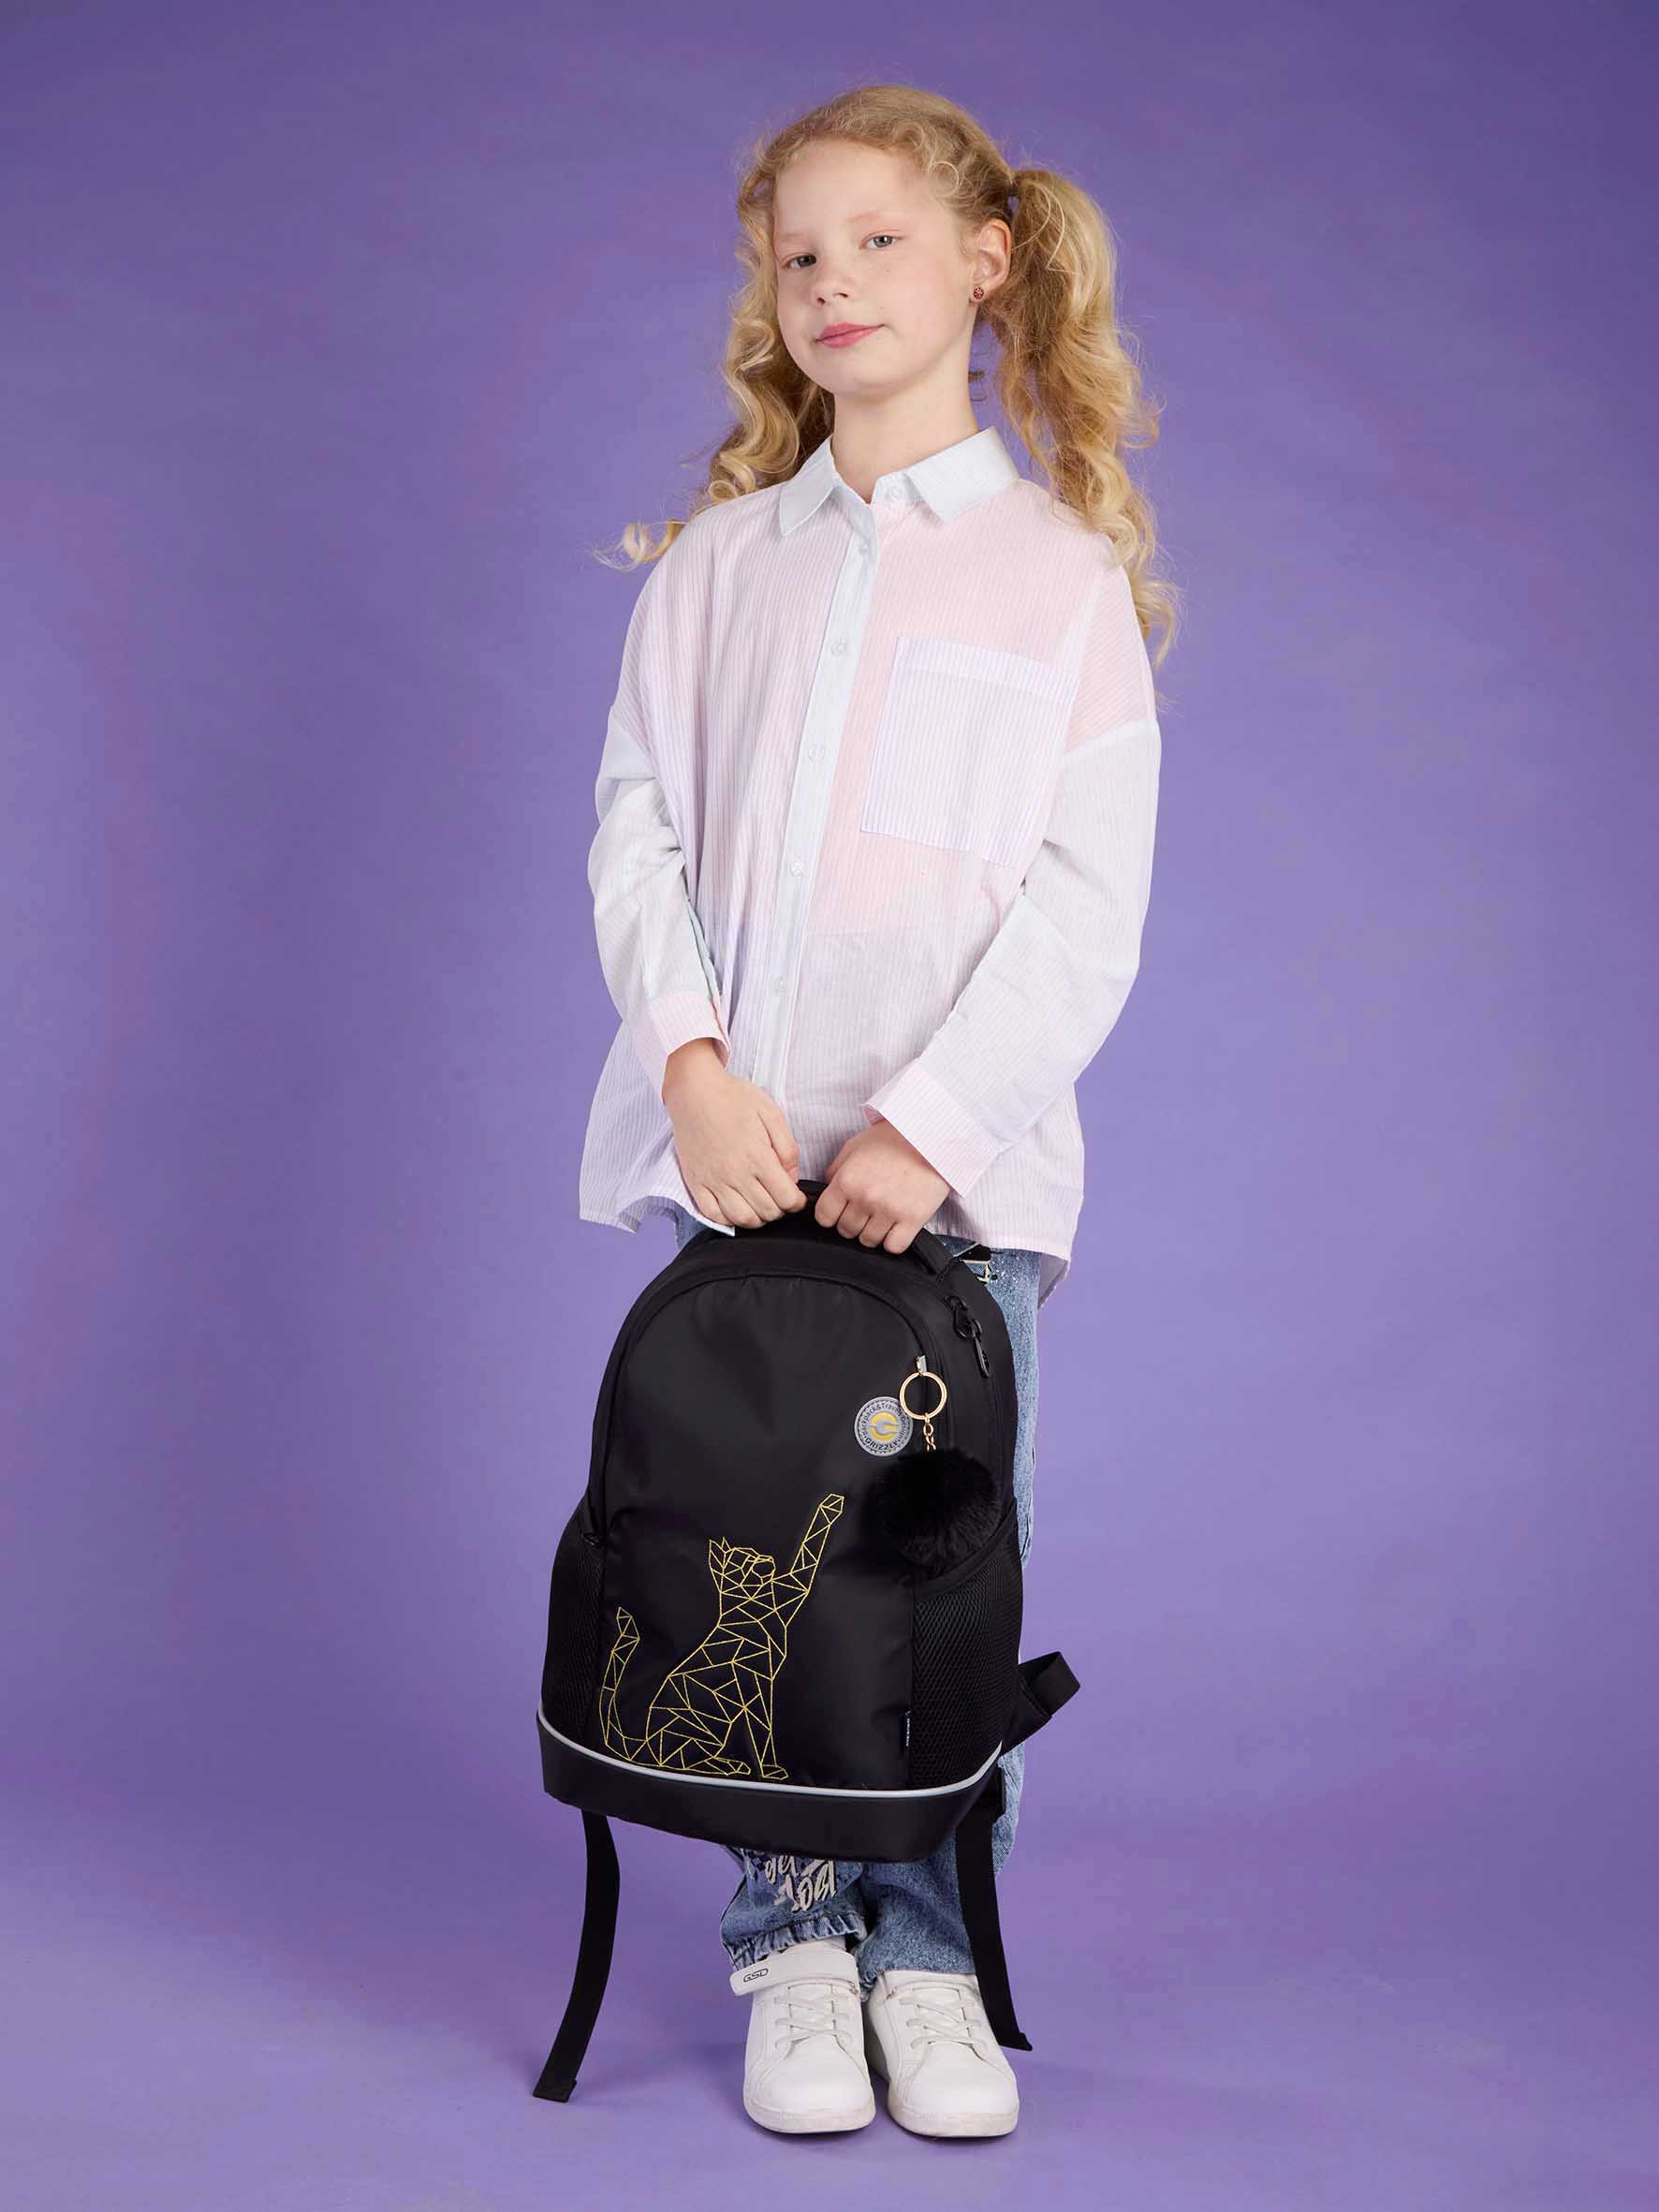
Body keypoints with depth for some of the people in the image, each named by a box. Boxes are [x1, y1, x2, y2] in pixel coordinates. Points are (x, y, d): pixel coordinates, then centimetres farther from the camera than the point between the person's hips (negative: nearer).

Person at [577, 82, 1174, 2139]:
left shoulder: (1066, 572, 6)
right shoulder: (718, 558, 13)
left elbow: (1087, 901, -2)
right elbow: (637, 824, 6)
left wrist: (933, 1121, -13)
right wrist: (692, 1063, -10)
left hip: (958, 1152, -2)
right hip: (735, 1138, 2)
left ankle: (930, 1958, 14)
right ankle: (792, 1948, 16)